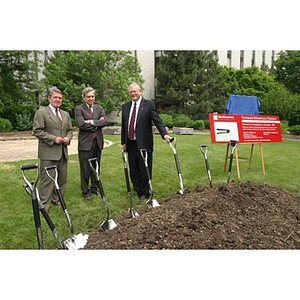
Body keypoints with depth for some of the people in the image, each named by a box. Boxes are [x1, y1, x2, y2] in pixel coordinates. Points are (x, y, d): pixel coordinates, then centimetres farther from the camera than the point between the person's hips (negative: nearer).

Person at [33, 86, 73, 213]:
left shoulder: (66, 114, 16)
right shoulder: (41, 113, -4)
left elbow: (70, 130, 21)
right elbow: (37, 131, -10)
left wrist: (68, 137, -1)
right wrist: (53, 138, -16)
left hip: (63, 152, 7)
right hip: (48, 152, -6)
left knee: (62, 178, 12)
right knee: (47, 179, -2)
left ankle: (57, 200, 27)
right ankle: (44, 205, 8)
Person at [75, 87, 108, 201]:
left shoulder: (99, 108, 12)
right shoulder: (79, 109, -2)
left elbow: (105, 121, -3)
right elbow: (81, 124, -16)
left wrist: (92, 122, -15)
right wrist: (97, 124, -10)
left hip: (98, 141, 5)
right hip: (85, 142, -5)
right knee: (85, 169, 0)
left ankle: (94, 187, 28)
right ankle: (85, 191, 12)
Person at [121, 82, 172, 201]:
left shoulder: (149, 104, -3)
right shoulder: (125, 106, 12)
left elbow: (158, 121, -10)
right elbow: (124, 125, 14)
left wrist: (164, 134, -24)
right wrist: (123, 142, 11)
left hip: (144, 144, -5)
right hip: (130, 144, 5)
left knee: (145, 170, 3)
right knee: (133, 171, 11)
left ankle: (144, 193, 17)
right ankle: (138, 190, 27)